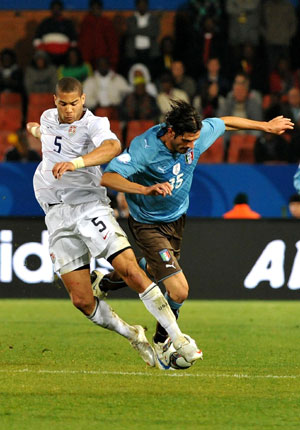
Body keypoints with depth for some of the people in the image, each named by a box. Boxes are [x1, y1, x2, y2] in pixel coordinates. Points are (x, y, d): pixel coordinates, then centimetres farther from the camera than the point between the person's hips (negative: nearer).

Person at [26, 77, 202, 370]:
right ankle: (132, 336, 19)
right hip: (57, 216, 5)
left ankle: (178, 340, -15)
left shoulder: (93, 124, -9)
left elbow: (113, 147, -32)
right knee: (82, 301, -6)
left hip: (89, 205, -5)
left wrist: (74, 163, -44)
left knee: (131, 271, -21)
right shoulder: (48, 118, 13)